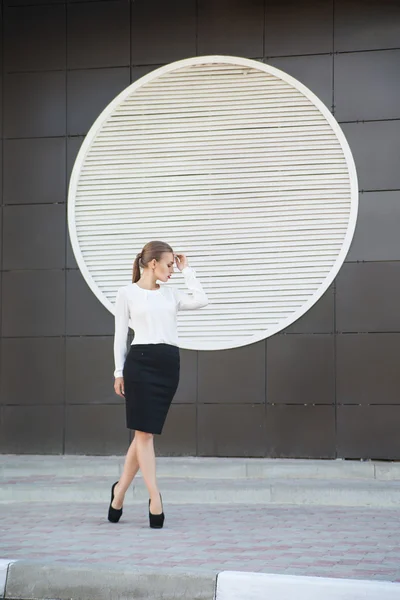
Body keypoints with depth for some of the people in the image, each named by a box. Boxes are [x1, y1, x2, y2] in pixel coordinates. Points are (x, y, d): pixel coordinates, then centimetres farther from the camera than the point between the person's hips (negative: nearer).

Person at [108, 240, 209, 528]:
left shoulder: (171, 294, 14)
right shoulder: (127, 293, 2)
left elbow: (201, 300, 0)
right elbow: (121, 333, 3)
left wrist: (187, 269, 8)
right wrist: (119, 372, -1)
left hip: (169, 364, 5)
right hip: (140, 362, -5)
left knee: (146, 431, 9)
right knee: (144, 432, -3)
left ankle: (121, 489, 23)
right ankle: (155, 497, -3)